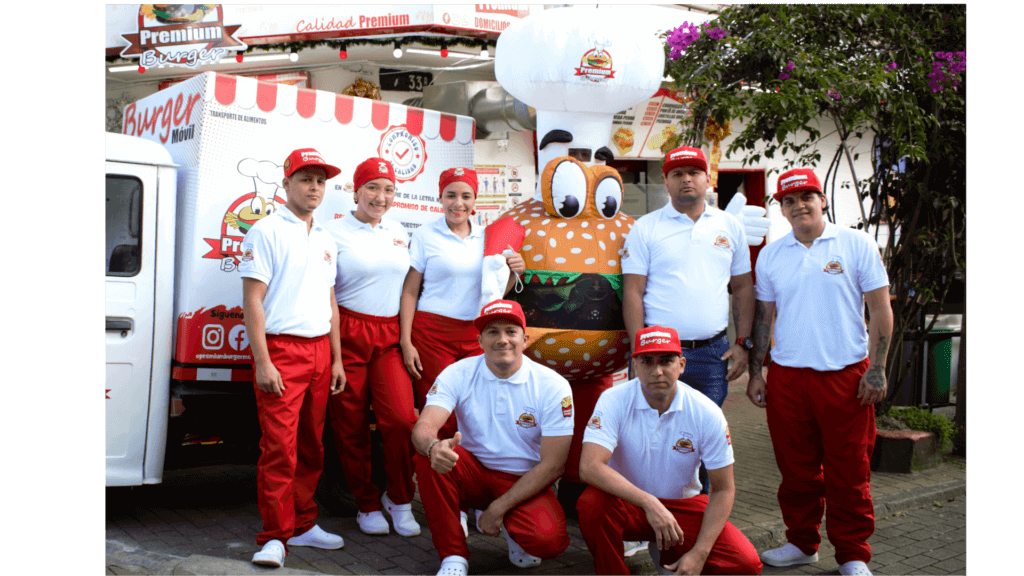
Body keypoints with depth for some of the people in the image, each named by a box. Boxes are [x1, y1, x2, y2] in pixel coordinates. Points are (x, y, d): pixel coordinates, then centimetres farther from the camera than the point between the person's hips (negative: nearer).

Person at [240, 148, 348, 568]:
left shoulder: (325, 240, 17)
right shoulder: (266, 232, -3)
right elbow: (252, 301, -8)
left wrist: (337, 359, 15)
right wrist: (262, 362, -15)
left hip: (319, 350, 7)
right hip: (281, 348, -6)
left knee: (311, 445, 10)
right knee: (279, 446, -8)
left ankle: (303, 525, 21)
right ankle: (275, 537, 0)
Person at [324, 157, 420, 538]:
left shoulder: (399, 234, 14)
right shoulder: (335, 234, -1)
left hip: (389, 335, 3)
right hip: (348, 333, -3)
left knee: (401, 417, -11)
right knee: (351, 424, 3)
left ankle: (398, 499, 10)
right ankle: (367, 504, 20)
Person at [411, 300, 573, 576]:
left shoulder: (552, 386, -13)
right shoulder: (458, 374, -8)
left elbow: (552, 465, -13)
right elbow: (423, 428, -21)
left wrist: (498, 509, -18)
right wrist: (434, 447, -47)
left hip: (525, 481, -1)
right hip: (473, 472, 2)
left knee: (548, 538, -31)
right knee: (429, 457, -29)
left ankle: (511, 528, 7)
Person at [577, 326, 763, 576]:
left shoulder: (707, 413, -12)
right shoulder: (614, 401, -17)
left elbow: (723, 490, -7)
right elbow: (590, 466, -31)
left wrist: (699, 553, -17)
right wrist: (649, 504, -39)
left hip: (682, 504, 2)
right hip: (626, 502, -2)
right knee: (591, 504, -36)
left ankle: (668, 555, 9)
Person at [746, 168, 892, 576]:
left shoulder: (856, 245, 0)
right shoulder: (770, 255, 9)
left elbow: (880, 310, 0)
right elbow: (763, 316, 15)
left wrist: (876, 370, -6)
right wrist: (755, 372, 10)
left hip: (847, 375, -3)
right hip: (788, 375, 3)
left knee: (848, 471, 3)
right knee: (797, 469, 9)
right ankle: (802, 542, 26)